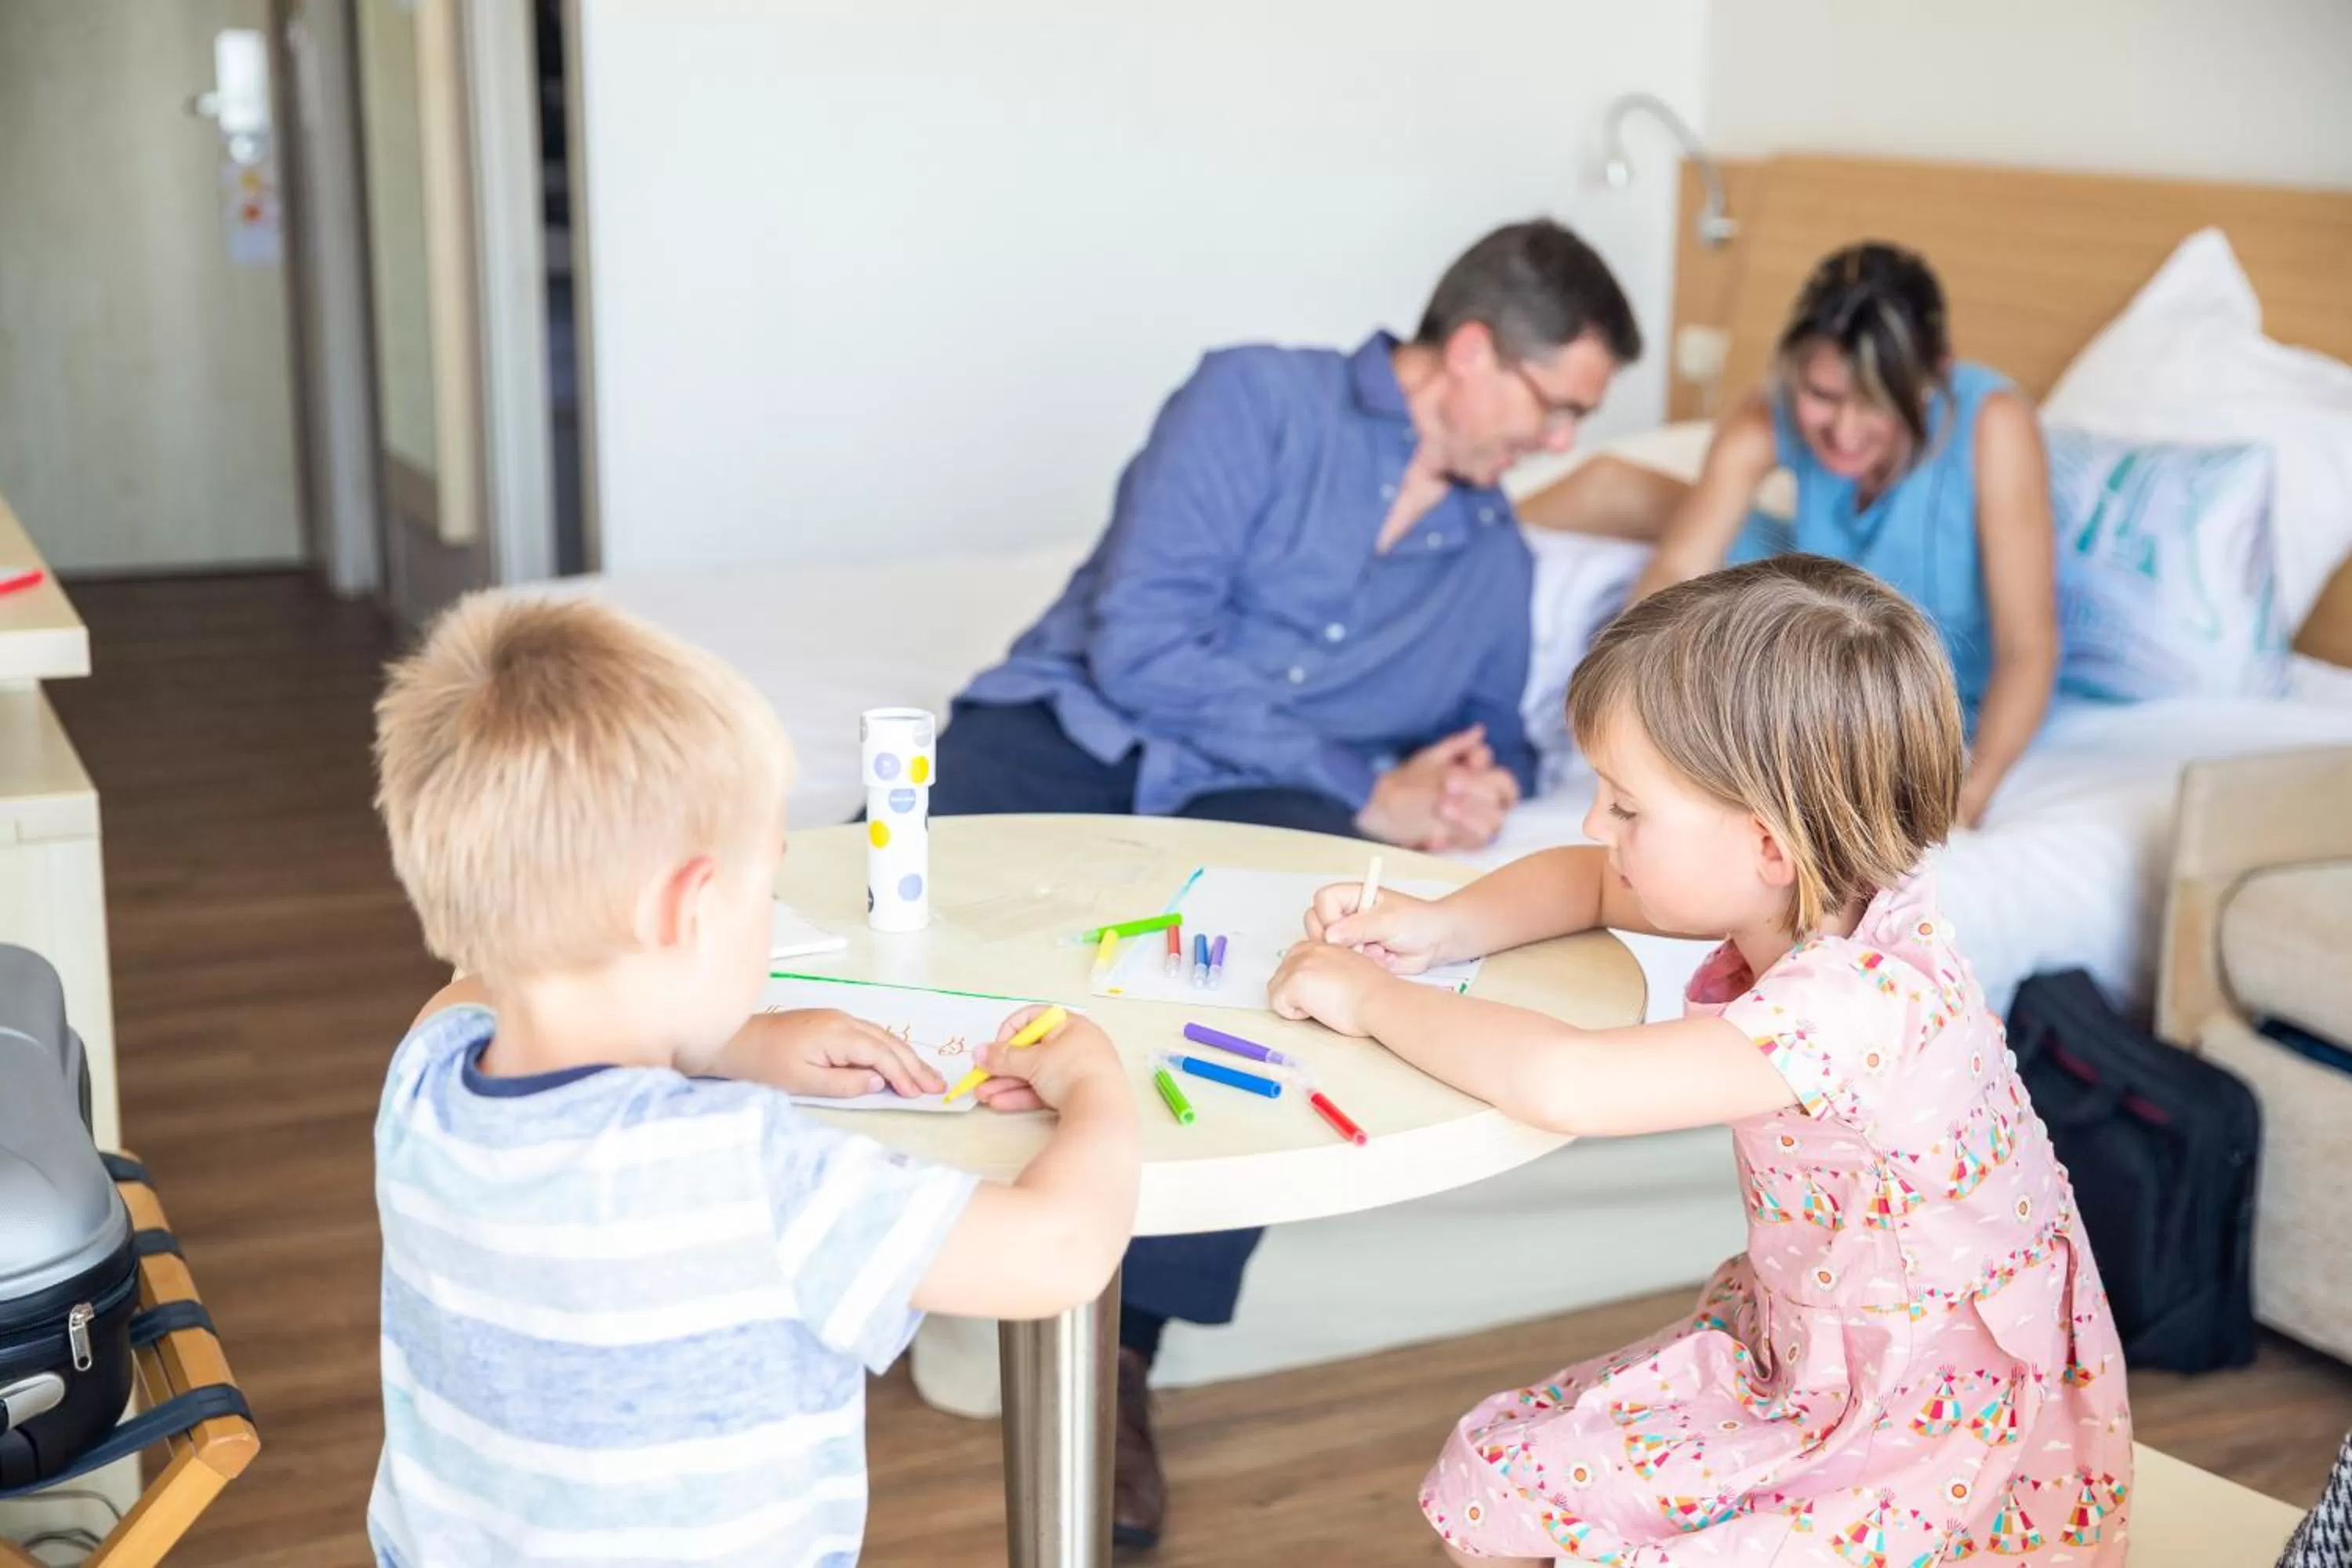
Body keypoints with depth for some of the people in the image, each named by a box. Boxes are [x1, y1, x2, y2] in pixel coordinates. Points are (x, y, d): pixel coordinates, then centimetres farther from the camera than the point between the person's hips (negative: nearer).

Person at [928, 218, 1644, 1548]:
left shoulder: (1500, 562, 20)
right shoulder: (1260, 403, 1)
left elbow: (1497, 735, 35)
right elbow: (1142, 645, -10)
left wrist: (1481, 785, 8)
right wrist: (1367, 788, -9)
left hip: (1258, 807, 3)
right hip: (1075, 731, -3)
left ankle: (1121, 1351, -26)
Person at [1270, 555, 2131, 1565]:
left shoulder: (1859, 1004, -33)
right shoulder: (1807, 905, -7)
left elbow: (1561, 1083, -40)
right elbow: (1591, 884, 12)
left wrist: (1374, 1001, -24)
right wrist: (1440, 929, -6)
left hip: (1936, 1437, -8)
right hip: (1796, 1360, 8)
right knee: (1491, 1481, 6)